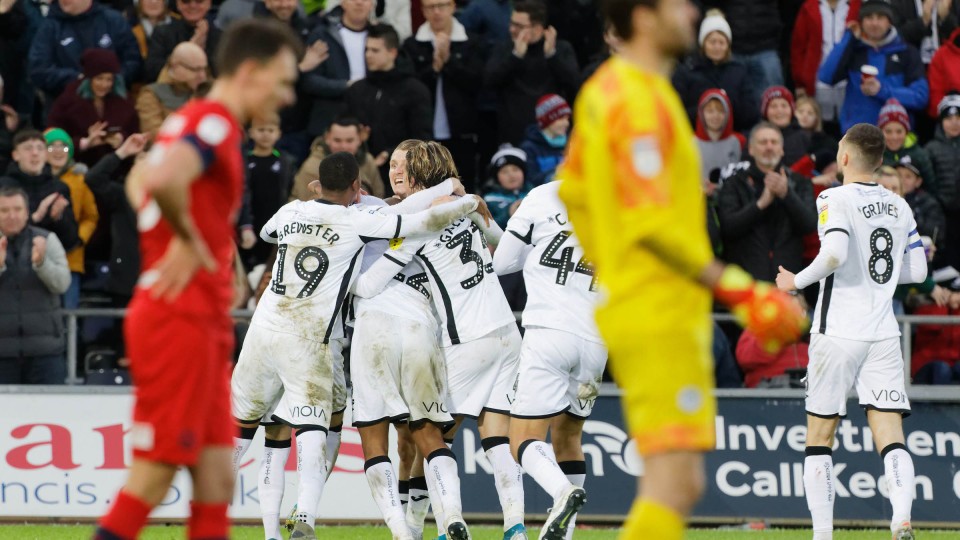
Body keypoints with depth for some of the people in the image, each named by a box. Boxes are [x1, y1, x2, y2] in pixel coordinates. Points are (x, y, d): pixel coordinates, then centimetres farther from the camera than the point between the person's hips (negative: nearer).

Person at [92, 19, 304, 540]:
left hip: (202, 325, 10)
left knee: (216, 477, 6)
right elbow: (161, 180, -34)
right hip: (180, 322, -10)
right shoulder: (215, 123, -14)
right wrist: (187, 238, -17)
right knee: (153, 476, -7)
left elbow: (139, 180, 34)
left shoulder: (191, 121, 17)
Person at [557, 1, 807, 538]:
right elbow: (650, 221, -23)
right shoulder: (641, 102, -16)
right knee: (673, 484, -12)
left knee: (682, 487, 12)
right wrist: (735, 286, -19)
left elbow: (574, 189, 24)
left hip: (631, 307, 10)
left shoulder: (603, 90, 13)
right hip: (661, 319, -10)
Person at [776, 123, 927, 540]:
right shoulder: (899, 206, 10)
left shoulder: (836, 199, -8)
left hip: (838, 332, -4)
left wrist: (797, 282, -9)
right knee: (889, 431, -3)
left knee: (819, 434, 7)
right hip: (883, 331, 4)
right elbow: (918, 271, 13)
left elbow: (835, 254, -24)